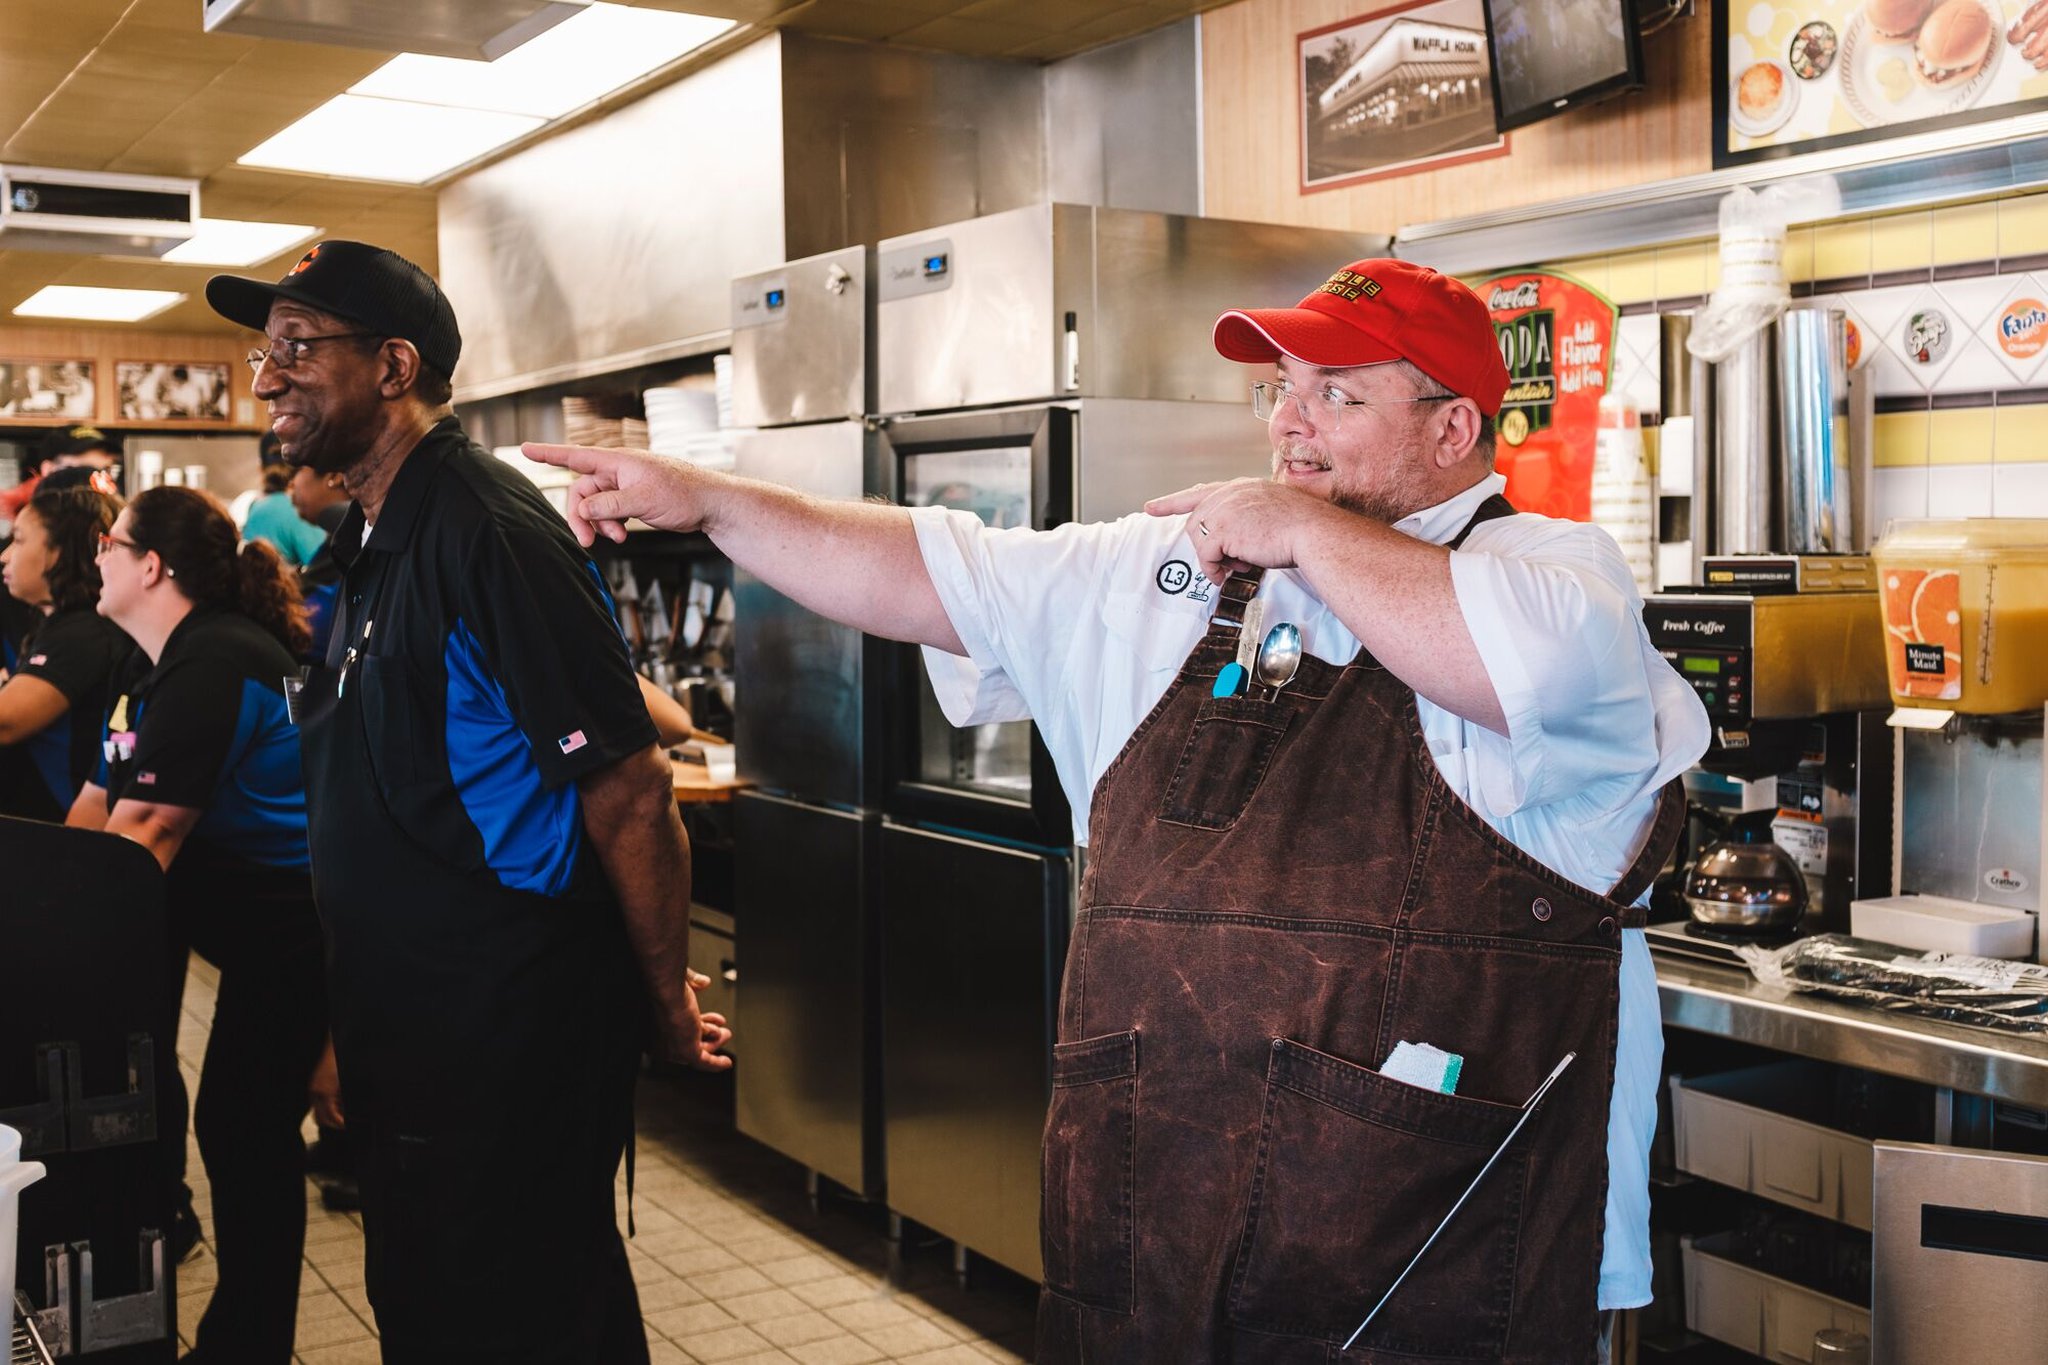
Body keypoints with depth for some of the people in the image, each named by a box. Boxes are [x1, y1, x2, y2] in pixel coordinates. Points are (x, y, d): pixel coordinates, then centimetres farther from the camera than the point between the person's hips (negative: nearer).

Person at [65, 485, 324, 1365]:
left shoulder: (213, 665, -21)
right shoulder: (148, 666, 12)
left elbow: (146, 832, -25)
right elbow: (97, 805, 12)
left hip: (290, 920, -9)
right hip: (226, 904, 9)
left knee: (244, 1129, -1)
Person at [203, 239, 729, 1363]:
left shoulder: (486, 532, -20)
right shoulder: (366, 542, 12)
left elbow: (629, 792, -21)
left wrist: (667, 1005, -13)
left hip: (513, 1043, -10)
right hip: (406, 1034, 10)